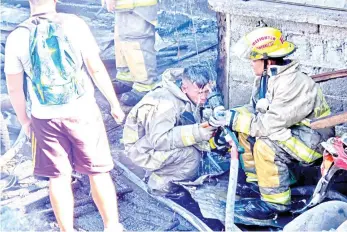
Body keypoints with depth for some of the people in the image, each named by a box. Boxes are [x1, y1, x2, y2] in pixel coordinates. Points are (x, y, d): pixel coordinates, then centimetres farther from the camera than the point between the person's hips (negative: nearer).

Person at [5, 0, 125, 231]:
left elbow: (14, 88, 1)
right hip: (82, 112, -1)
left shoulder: (17, 37, -5)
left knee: (59, 178, 13)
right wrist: (115, 104, 5)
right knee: (98, 172, 12)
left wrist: (24, 120, 15)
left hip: (45, 118, 1)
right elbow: (96, 68, -6)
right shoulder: (74, 24, -9)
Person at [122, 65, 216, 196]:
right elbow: (158, 140, -35)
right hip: (143, 150, -9)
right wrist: (195, 134, -40)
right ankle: (159, 182, -5)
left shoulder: (191, 97, -4)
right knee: (191, 155, -25)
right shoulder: (166, 103, -30)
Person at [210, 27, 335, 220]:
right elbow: (255, 109, 7)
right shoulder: (267, 77, -1)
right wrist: (227, 115, -9)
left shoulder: (293, 84, -30)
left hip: (314, 138, -10)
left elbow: (270, 124, -31)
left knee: (266, 145, -30)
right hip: (293, 129, 10)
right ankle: (255, 180, 17)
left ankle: (276, 203, -14)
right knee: (246, 126, 6)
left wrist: (233, 119, -25)